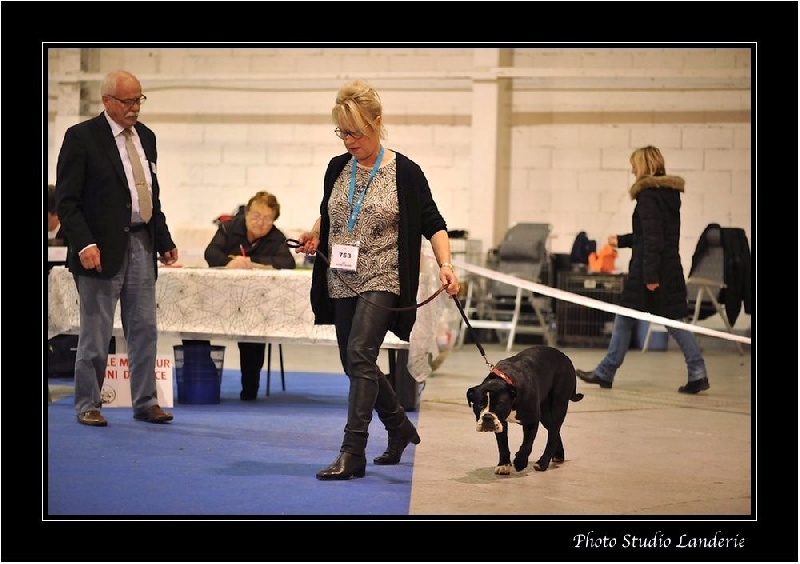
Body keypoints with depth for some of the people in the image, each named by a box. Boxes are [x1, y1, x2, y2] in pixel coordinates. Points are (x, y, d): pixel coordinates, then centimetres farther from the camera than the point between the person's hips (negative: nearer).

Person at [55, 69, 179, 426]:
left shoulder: (146, 137, 13)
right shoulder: (81, 137, -7)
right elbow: (66, 200, -10)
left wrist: (164, 241, 14)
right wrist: (83, 243, -19)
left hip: (142, 245, 6)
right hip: (103, 249, -6)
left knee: (144, 329, 8)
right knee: (95, 333, 2)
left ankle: (145, 402, 16)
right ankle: (88, 405, 13)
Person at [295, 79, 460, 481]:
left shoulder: (405, 172, -8)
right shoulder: (337, 168, 7)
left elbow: (432, 224, -6)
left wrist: (445, 264, -20)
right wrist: (314, 236, 2)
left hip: (383, 282, -6)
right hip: (342, 282, 6)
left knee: (359, 355, -20)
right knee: (356, 364, 12)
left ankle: (352, 453, -19)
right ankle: (400, 427, 35)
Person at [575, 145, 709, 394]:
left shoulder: (648, 194, -13)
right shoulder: (671, 193, 14)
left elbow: (652, 237, -20)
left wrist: (650, 274, -22)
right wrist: (622, 240, 32)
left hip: (648, 270, -8)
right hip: (671, 268, 8)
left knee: (625, 319, 2)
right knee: (673, 320, 8)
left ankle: (606, 372, 10)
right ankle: (697, 372, 0)